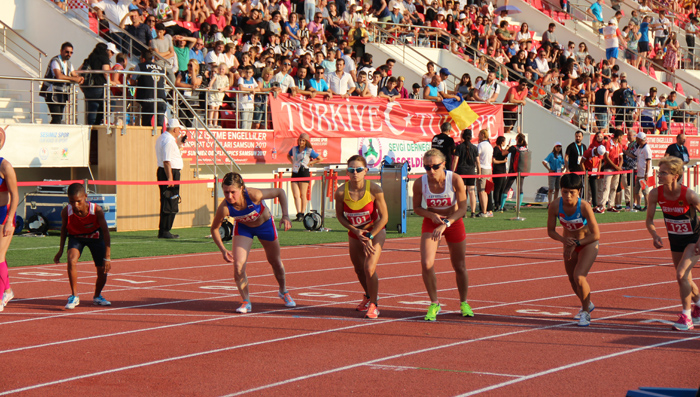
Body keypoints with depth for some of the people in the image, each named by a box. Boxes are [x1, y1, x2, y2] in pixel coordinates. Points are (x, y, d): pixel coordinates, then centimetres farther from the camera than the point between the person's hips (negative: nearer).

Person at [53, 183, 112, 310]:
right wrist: (61, 250, -3)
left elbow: (106, 232, -28)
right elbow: (64, 228, -6)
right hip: (76, 237, 0)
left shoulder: (97, 210, -32)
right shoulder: (66, 212, -28)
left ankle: (97, 297, 28)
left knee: (103, 271, -1)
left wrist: (107, 257, -31)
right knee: (71, 260, -29)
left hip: (95, 237, 0)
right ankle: (74, 296, -16)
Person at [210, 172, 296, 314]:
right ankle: (246, 302, 2)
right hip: (243, 228, 0)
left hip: (265, 224, 0)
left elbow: (280, 192, -25)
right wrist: (223, 250, -28)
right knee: (238, 265, -17)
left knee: (275, 262, 16)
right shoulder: (224, 208, -35)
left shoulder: (254, 195, -41)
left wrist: (285, 216, -32)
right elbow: (214, 229, -18)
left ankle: (283, 292, 45)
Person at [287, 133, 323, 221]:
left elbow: (320, 159, 5)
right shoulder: (294, 149, 10)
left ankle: (302, 215, 6)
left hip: (304, 172, -4)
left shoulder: (309, 151, -3)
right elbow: (288, 156, 31)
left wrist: (310, 163, 0)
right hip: (295, 173, 4)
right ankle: (298, 214, -9)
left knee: (303, 195, 0)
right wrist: (292, 162, 13)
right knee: (296, 195, -5)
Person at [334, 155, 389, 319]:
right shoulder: (341, 192, -19)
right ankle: (368, 297, 46)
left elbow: (384, 217, -15)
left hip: (375, 231, -3)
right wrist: (355, 231, -15)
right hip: (355, 233, 3)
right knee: (359, 269, 15)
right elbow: (339, 215, -3)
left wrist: (370, 237, -17)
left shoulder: (374, 189, -25)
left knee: (369, 269, -17)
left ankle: (373, 305, 2)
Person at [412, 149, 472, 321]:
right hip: (431, 223, 1)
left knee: (459, 266, 7)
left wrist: (445, 224, -34)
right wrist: (432, 215, -24)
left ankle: (464, 303, 32)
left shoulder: (455, 180, -25)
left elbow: (462, 208, -22)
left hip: (454, 222, -1)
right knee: (426, 264, -17)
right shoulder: (419, 183, -20)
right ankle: (434, 304, 3)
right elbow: (417, 208, -4)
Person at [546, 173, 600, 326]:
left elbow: (596, 235, -25)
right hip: (570, 244, 4)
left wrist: (576, 244, -26)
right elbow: (551, 231, -10)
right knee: (573, 281, 17)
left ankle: (585, 312, 0)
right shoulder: (555, 207, -22)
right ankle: (587, 305, 47)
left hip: (588, 244, -4)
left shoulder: (584, 207, -31)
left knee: (579, 277, -22)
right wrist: (563, 239, -28)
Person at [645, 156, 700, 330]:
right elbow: (649, 220, -4)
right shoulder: (655, 194, -16)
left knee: (681, 274, -21)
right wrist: (655, 236, -23)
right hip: (675, 239, 5)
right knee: (685, 279, 17)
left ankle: (686, 316, -10)